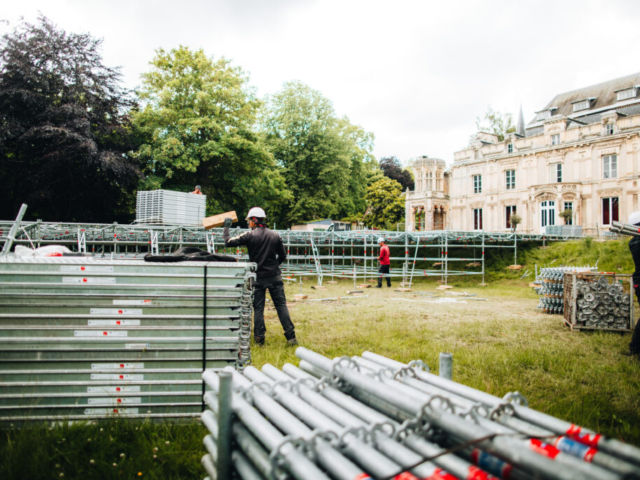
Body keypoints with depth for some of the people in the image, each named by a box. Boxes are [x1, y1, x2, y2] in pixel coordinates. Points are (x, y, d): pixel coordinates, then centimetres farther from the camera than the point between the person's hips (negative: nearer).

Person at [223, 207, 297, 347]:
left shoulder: (249, 236, -8)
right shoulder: (275, 236, 3)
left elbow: (228, 242, -5)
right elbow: (283, 256, 8)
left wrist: (226, 227, 10)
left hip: (258, 278, -2)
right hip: (275, 277, 2)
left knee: (258, 308, 6)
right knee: (281, 305, 5)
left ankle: (259, 339, 10)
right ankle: (291, 337, 3)